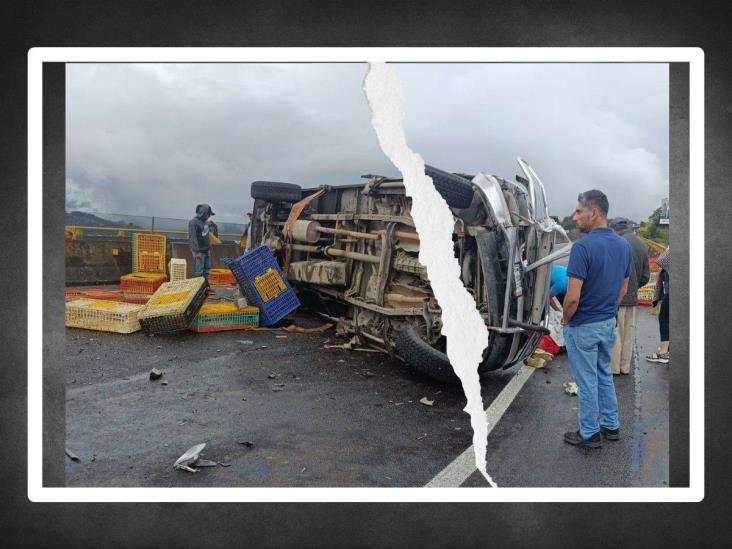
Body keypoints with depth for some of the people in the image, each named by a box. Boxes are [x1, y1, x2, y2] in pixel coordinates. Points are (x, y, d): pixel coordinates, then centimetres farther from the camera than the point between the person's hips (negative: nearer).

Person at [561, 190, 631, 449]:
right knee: (604, 374, 22)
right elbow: (623, 288, 10)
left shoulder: (583, 246, -25)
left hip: (583, 327, -8)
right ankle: (611, 425, 33)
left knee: (587, 381, 6)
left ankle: (589, 434, 19)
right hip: (608, 323, 8)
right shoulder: (624, 245, 1)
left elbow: (573, 296, -26)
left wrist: (565, 320, -8)